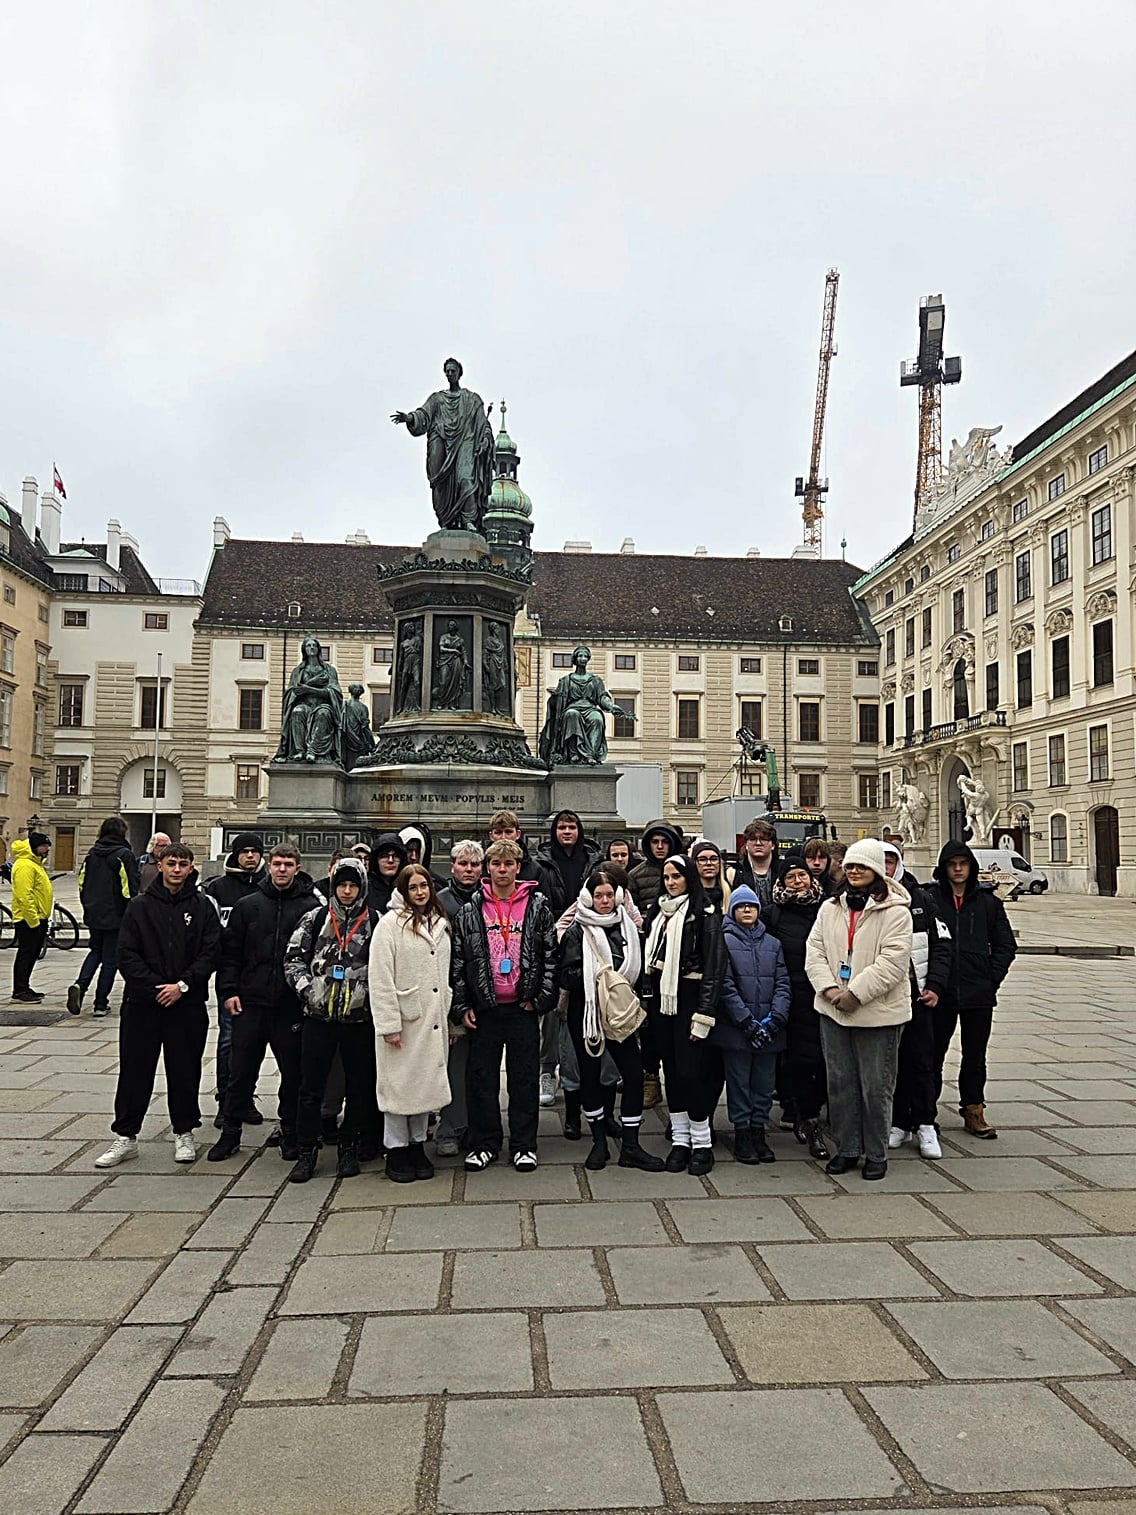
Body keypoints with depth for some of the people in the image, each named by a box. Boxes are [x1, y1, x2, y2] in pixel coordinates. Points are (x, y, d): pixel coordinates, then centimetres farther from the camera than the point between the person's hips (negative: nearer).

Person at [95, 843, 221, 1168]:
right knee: (135, 1071, 6)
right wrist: (155, 987, -12)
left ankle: (184, 1134, 22)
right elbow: (127, 955, -2)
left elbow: (210, 952, -3)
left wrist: (183, 985, -13)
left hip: (187, 1004, 0)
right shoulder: (140, 906, 3)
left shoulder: (202, 907, 3)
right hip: (142, 1003, 0)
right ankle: (125, 1137, 19)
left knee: (185, 1071, 8)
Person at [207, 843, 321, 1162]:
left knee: (293, 1073, 8)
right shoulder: (247, 905, 6)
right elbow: (230, 950, 8)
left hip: (292, 1005, -1)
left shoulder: (311, 907, -1)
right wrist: (229, 990, 0)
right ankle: (230, 1132, 24)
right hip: (251, 1003, 2)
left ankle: (290, 1134, 23)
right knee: (241, 1072, 9)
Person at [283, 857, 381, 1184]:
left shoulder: (375, 922, 1)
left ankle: (349, 1148, 24)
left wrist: (371, 995, -8)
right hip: (318, 1016, 0)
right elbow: (293, 959, 5)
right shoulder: (315, 919, 4)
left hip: (359, 1018, 0)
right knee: (311, 1087, 4)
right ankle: (307, 1151, 16)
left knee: (359, 1086, 8)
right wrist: (307, 990, -7)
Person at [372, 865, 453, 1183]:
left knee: (426, 1082, 11)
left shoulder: (440, 924, 12)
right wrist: (389, 1024, -15)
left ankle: (417, 1145, 23)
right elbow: (381, 979, -12)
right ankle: (396, 1151, 14)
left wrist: (447, 1017, 13)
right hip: (403, 1019, -6)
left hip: (433, 1020, 6)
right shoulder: (391, 924, -8)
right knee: (399, 1083, 2)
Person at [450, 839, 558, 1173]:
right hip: (484, 1008, 1)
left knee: (524, 1077, 6)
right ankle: (484, 1143, 21)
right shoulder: (469, 911, 4)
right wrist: (461, 1006, 0)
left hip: (523, 1008, -1)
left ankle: (524, 1145, 17)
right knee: (482, 1078, 8)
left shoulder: (538, 907, 1)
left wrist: (540, 999, -5)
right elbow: (457, 960, 5)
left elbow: (551, 955, 1)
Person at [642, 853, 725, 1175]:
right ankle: (680, 1140, 17)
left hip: (688, 997, -6)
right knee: (671, 1070, 9)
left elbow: (714, 966, -11)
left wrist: (703, 1014, -15)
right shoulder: (658, 912, 13)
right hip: (660, 997, 6)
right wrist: (646, 996, 9)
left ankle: (701, 1143, 7)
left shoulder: (705, 915, -6)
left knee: (690, 1071, -7)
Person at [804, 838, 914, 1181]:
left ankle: (876, 1154, 19)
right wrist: (829, 989, -9)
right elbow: (814, 952, 6)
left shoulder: (895, 912, -8)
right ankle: (846, 1149, 26)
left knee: (876, 1087, 4)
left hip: (878, 1013, -5)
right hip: (833, 1011, 5)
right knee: (840, 1083, 12)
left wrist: (855, 993, -19)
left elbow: (892, 962, -16)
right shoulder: (829, 908, 9)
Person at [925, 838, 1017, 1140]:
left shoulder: (988, 902, 6)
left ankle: (973, 1110, 25)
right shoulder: (928, 898, -3)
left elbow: (1006, 945, 10)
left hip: (979, 994, 2)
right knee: (933, 1054, 5)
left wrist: (992, 979, 1)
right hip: (939, 993, -2)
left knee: (975, 1056, 12)